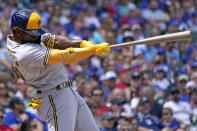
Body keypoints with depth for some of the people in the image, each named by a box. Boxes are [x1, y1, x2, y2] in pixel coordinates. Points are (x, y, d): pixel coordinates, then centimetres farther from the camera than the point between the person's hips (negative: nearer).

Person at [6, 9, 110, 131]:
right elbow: (65, 57, -26)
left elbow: (56, 41, -3)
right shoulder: (26, 53, -26)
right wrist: (95, 49, -22)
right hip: (55, 97, -10)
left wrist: (83, 43, -19)